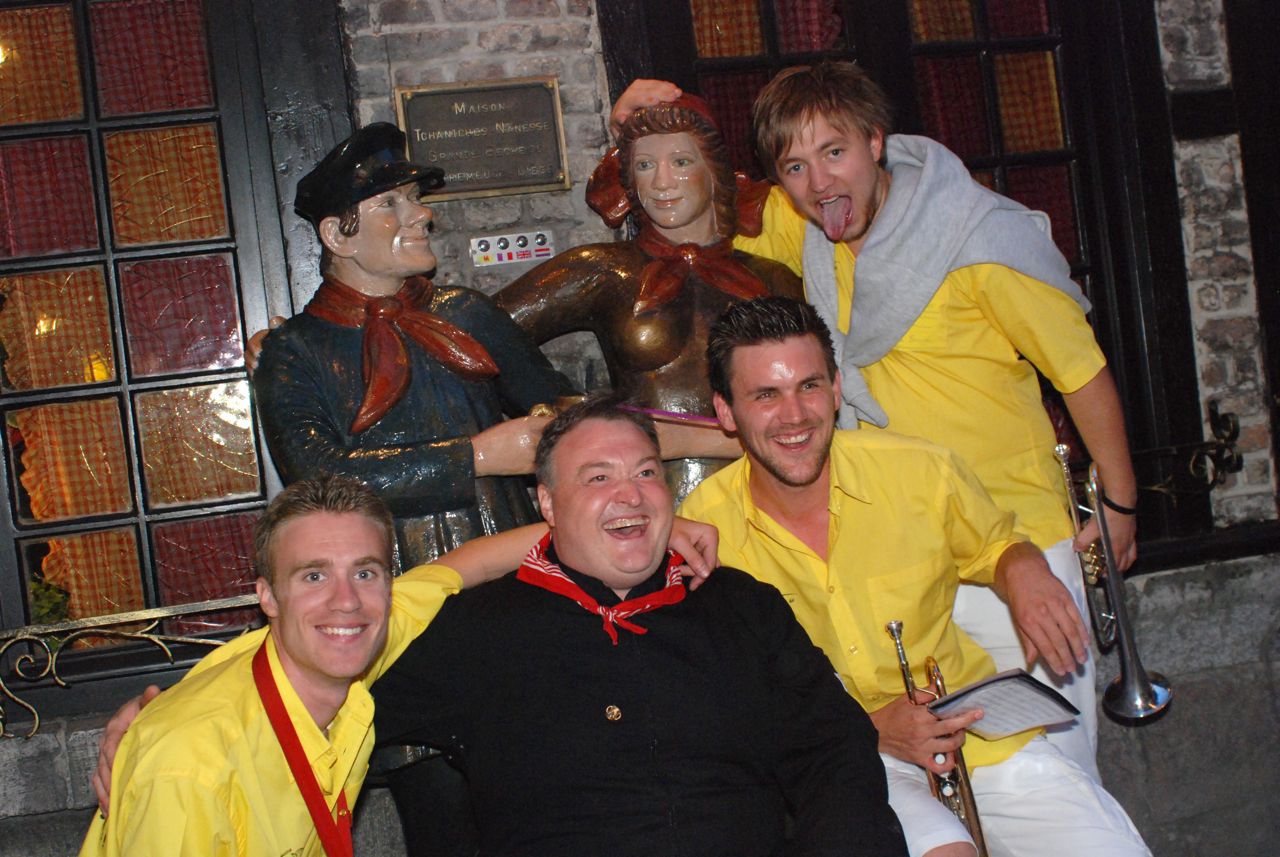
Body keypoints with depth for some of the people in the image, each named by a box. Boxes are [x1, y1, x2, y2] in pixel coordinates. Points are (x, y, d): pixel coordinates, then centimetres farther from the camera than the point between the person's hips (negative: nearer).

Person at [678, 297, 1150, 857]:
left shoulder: (921, 471, -5)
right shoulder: (701, 532, -10)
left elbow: (993, 546, 16)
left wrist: (1023, 572, -9)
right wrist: (871, 727, -18)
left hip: (982, 740, 3)